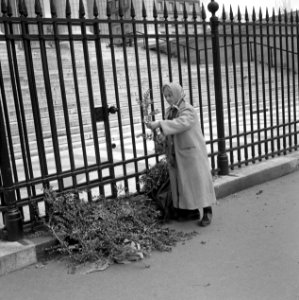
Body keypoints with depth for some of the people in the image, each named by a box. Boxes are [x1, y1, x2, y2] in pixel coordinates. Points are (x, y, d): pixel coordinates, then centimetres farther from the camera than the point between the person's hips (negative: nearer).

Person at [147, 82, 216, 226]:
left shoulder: (188, 110, -15)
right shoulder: (169, 111, 9)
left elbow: (180, 124, -34)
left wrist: (159, 123, -40)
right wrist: (158, 128, -6)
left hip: (191, 152, -7)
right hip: (176, 154, 7)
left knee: (197, 180, -1)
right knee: (182, 182, 11)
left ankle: (207, 212, 10)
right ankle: (192, 211, 24)